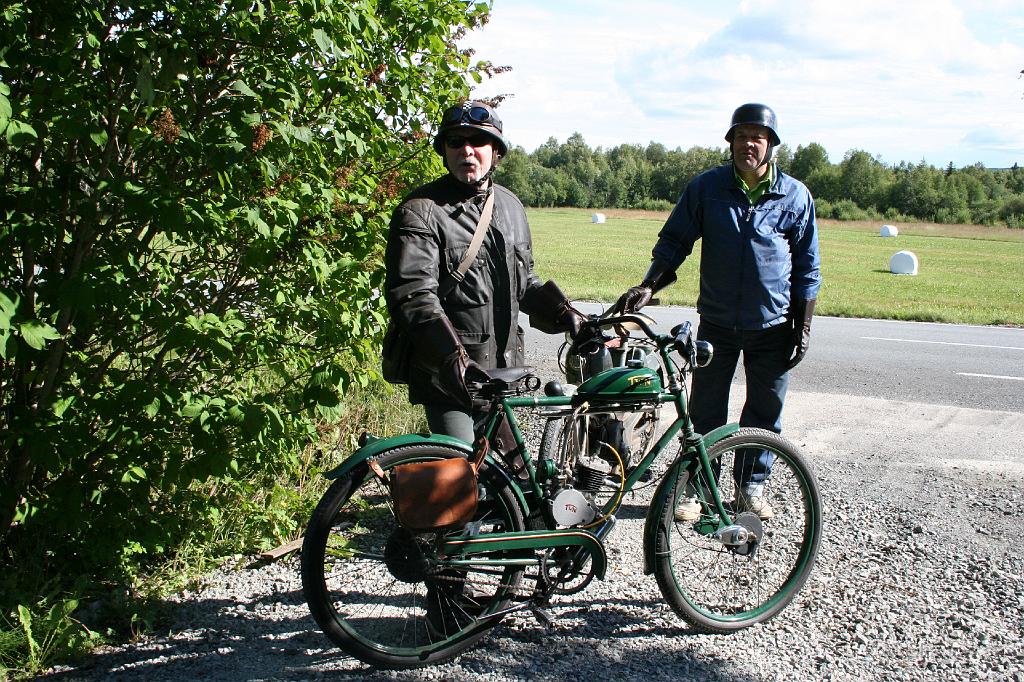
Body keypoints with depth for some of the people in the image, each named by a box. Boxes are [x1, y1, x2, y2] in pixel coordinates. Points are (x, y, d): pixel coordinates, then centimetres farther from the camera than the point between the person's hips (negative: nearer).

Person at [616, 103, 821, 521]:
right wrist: (648, 286, -15)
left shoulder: (795, 196, 0)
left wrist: (803, 326, 2)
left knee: (765, 412, 11)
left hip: (772, 326, 1)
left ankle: (751, 486, 28)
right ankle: (696, 487, 18)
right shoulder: (706, 187, -2)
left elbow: (807, 268, 5)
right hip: (717, 323, 0)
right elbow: (674, 240, 1)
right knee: (705, 412, 5)